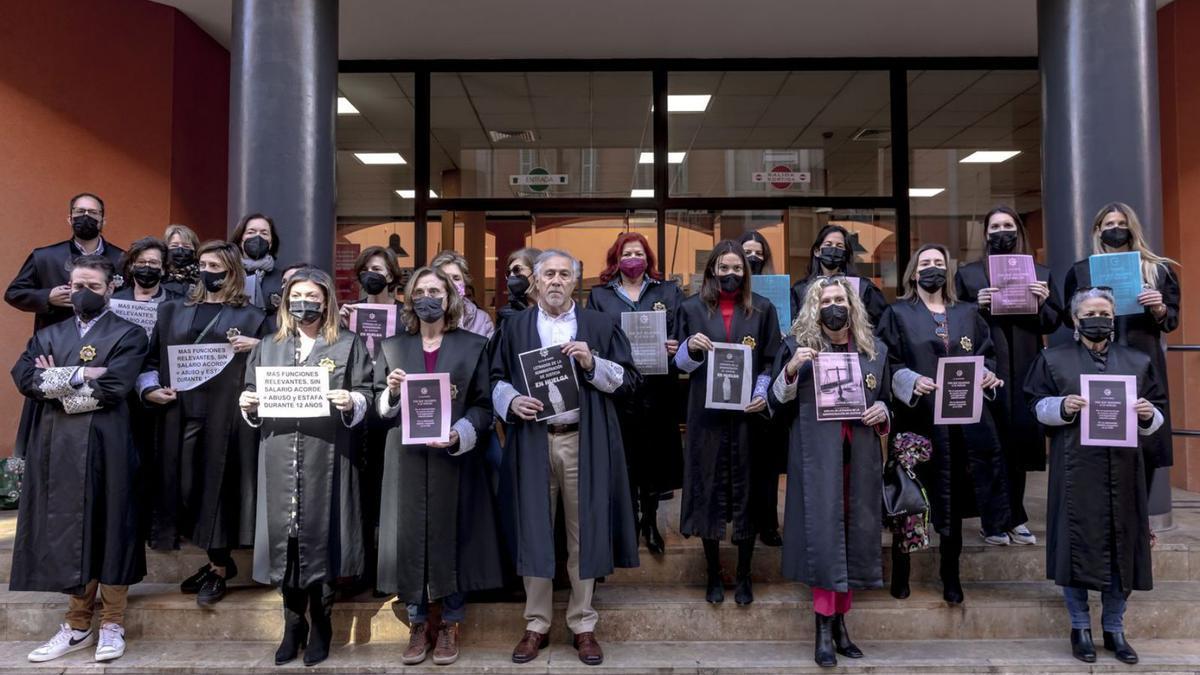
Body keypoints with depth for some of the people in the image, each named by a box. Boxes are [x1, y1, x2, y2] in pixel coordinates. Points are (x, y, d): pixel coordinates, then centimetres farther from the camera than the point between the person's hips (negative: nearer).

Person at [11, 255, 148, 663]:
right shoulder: (48, 335, 16)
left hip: (105, 446, -4)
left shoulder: (128, 335, 2)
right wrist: (80, 376, -11)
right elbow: (23, 377, -2)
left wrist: (57, 379, -6)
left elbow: (113, 387, -13)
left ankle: (112, 625, 13)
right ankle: (77, 626, 20)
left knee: (109, 530, 2)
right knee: (66, 531, 9)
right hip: (57, 446, 5)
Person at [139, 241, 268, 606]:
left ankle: (219, 569, 14)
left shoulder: (250, 316, 4)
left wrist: (257, 347, -16)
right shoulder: (173, 311, 15)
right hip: (182, 413, 4)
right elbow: (152, 357, 17)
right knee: (187, 485, 6)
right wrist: (149, 388, 1)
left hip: (225, 414, -4)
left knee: (218, 486, -1)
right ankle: (218, 559, 23)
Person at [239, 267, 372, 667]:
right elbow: (253, 395, 16)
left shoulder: (348, 346, 6)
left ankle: (320, 626, 15)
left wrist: (351, 403, -19)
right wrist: (248, 405, -5)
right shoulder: (267, 348, 17)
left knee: (320, 536, 0)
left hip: (326, 459, -3)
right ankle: (293, 624, 19)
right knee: (284, 536, 5)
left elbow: (365, 396, 1)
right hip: (279, 460, 3)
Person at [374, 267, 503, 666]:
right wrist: (391, 391, -11)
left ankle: (450, 625, 17)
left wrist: (459, 434, -18)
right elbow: (379, 408, 10)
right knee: (410, 537, 4)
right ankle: (418, 624, 18)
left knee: (451, 537, 3)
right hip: (407, 459, 2)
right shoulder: (393, 347, 11)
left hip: (454, 458, -2)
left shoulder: (473, 345, 4)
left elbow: (483, 406, -1)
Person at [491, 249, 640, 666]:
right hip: (532, 441, 1)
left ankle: (583, 625, 17)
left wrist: (593, 364, -13)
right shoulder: (516, 327, 11)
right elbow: (497, 379, 10)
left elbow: (629, 379, 3)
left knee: (584, 533, 4)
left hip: (584, 443, -1)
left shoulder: (599, 326, 7)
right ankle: (536, 625, 18)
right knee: (534, 533, 5)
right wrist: (511, 401, -11)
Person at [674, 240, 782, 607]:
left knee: (746, 491, 4)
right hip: (706, 414, 0)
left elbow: (771, 362, 6)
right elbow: (681, 363, 6)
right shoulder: (692, 308, 5)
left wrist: (763, 394, -11)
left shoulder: (762, 309, 6)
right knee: (708, 489, 3)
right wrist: (690, 347, -16)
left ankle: (744, 576, 18)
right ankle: (713, 574, 17)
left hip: (747, 413, 0)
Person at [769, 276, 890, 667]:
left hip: (859, 458, 4)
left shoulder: (875, 351, 11)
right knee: (822, 531, -6)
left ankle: (839, 620, 19)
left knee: (853, 531, 6)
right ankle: (824, 626, 0)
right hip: (816, 457, -3)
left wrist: (881, 411, -3)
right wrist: (790, 370, -17)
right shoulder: (796, 347, 1)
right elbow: (776, 406, 0)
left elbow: (886, 400, 20)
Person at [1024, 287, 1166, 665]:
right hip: (1076, 469, -2)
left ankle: (1114, 628, 20)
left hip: (1123, 469, 3)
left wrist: (1149, 415, -10)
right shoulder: (1054, 359, 7)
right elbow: (1037, 406, 4)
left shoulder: (1137, 361, 13)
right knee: (1077, 545, -1)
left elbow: (1159, 414, 12)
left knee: (1122, 546, 5)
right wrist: (1062, 406, -16)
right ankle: (1080, 627, 13)